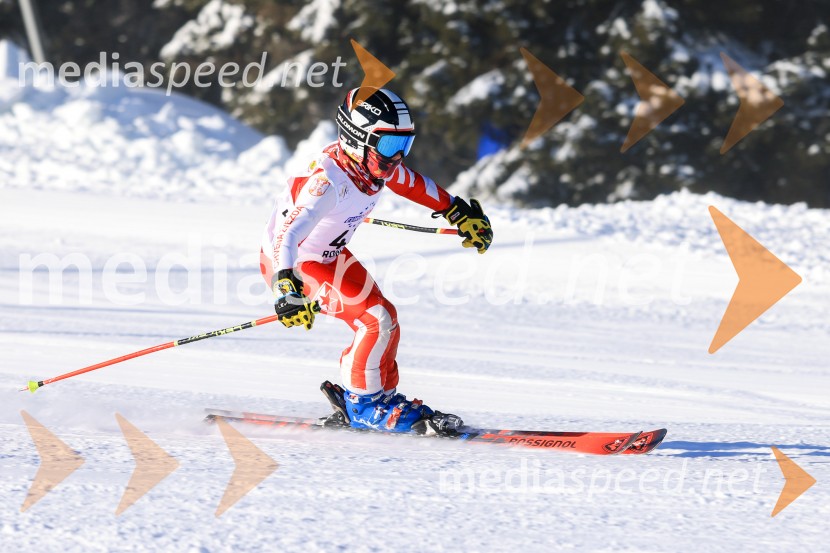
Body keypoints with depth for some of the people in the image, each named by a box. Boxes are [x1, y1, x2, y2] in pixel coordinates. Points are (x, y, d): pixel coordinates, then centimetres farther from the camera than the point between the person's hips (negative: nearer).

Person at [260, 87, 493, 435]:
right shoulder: (329, 181, -36)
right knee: (375, 321, -17)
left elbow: (414, 184, 12)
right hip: (293, 264, -9)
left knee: (384, 319, 7)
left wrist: (460, 212, 18)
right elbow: (287, 236, -46)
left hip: (332, 255, 9)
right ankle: (362, 405, -2)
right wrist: (288, 289, -59)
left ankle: (382, 397, 20)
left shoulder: (377, 163, -11)